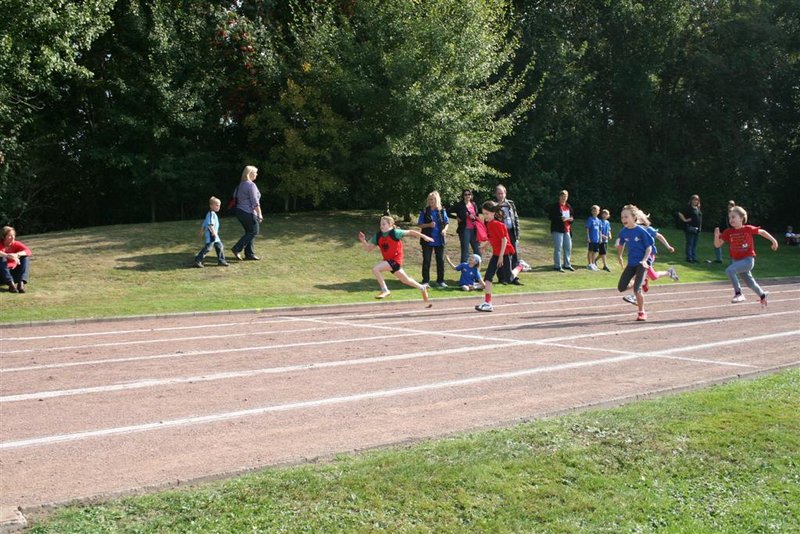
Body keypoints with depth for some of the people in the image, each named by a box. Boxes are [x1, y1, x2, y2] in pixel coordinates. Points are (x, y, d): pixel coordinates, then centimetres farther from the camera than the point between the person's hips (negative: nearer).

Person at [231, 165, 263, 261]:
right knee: (254, 231, 0)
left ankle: (249, 254, 14)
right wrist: (259, 214, -14)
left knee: (249, 232, 14)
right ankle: (237, 249, -5)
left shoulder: (241, 184, 12)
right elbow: (255, 202, -19)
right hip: (248, 212, -9)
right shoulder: (251, 185, -16)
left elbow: (235, 196, 19)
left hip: (240, 211, 10)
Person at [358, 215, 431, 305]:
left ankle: (385, 290, -10)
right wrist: (363, 241, -15)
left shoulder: (395, 233, -15)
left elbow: (410, 232, -5)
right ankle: (422, 287, 42)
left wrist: (424, 237, 1)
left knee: (375, 269, -23)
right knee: (405, 280, 21)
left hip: (395, 260, -7)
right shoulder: (378, 236, 1)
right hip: (388, 260, 7)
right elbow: (368, 249, 4)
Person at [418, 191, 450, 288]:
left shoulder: (442, 211, 4)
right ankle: (425, 281, 9)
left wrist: (445, 229, -10)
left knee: (440, 260, 6)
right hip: (427, 240, -2)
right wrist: (428, 225, -18)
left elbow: (447, 222, 10)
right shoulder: (424, 211, -1)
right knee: (426, 261, 2)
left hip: (439, 240, 2)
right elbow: (419, 224, 0)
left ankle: (440, 280, 16)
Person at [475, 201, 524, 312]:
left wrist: (501, 256, -19)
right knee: (488, 276, -2)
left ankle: (519, 267, 33)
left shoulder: (498, 224, -19)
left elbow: (504, 239, -19)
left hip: (505, 253, -8)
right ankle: (487, 303, -2)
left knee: (508, 278, 1)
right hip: (496, 254, 8)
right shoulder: (489, 224, 6)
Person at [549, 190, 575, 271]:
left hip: (567, 230, 7)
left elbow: (573, 215, 21)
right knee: (558, 248, -5)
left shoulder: (568, 206, 13)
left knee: (568, 248, 11)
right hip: (557, 230, -7)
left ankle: (567, 264, 23)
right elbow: (550, 216, -13)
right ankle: (557, 266, 1)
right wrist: (560, 218, -22)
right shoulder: (555, 206, -7)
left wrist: (571, 219, -2)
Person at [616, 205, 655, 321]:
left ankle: (642, 312, 5)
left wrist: (644, 260, -22)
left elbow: (649, 247, -11)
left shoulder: (641, 231, -16)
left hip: (641, 263, -6)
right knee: (621, 288, 1)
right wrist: (620, 257, 25)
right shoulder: (623, 232, -1)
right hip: (631, 263, 6)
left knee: (637, 289, -14)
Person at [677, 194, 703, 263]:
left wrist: (700, 227, 17)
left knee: (695, 244, 11)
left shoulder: (698, 208, 14)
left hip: (697, 229, 7)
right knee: (689, 244, -4)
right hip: (690, 228, -7)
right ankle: (689, 258, 0)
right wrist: (685, 220, -14)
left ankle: (694, 258, 17)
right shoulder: (688, 208, -9)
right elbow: (680, 213, -15)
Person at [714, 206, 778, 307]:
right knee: (750, 283, 19)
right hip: (736, 260, 5)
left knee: (729, 270, -28)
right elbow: (717, 245, -5)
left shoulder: (748, 229, -10)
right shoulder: (728, 232, -3)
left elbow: (762, 232, 5)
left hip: (748, 260, -5)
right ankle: (762, 295, 46)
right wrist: (716, 236, -24)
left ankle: (738, 294, -16)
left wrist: (773, 241, 6)